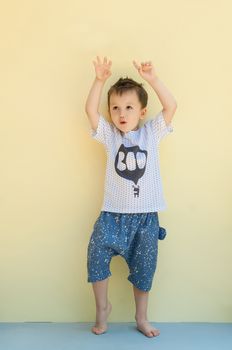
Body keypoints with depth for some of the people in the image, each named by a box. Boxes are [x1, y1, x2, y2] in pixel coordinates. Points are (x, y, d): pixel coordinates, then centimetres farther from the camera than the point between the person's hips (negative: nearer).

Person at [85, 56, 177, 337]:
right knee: (97, 252, -14)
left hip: (146, 216, 0)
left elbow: (170, 106, -10)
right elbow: (90, 110, -9)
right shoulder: (109, 135, 3)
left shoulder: (151, 132, 2)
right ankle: (103, 306, 13)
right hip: (113, 213, 0)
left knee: (143, 269, 10)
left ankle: (141, 318, 31)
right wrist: (100, 80, -18)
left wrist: (152, 79, -18)